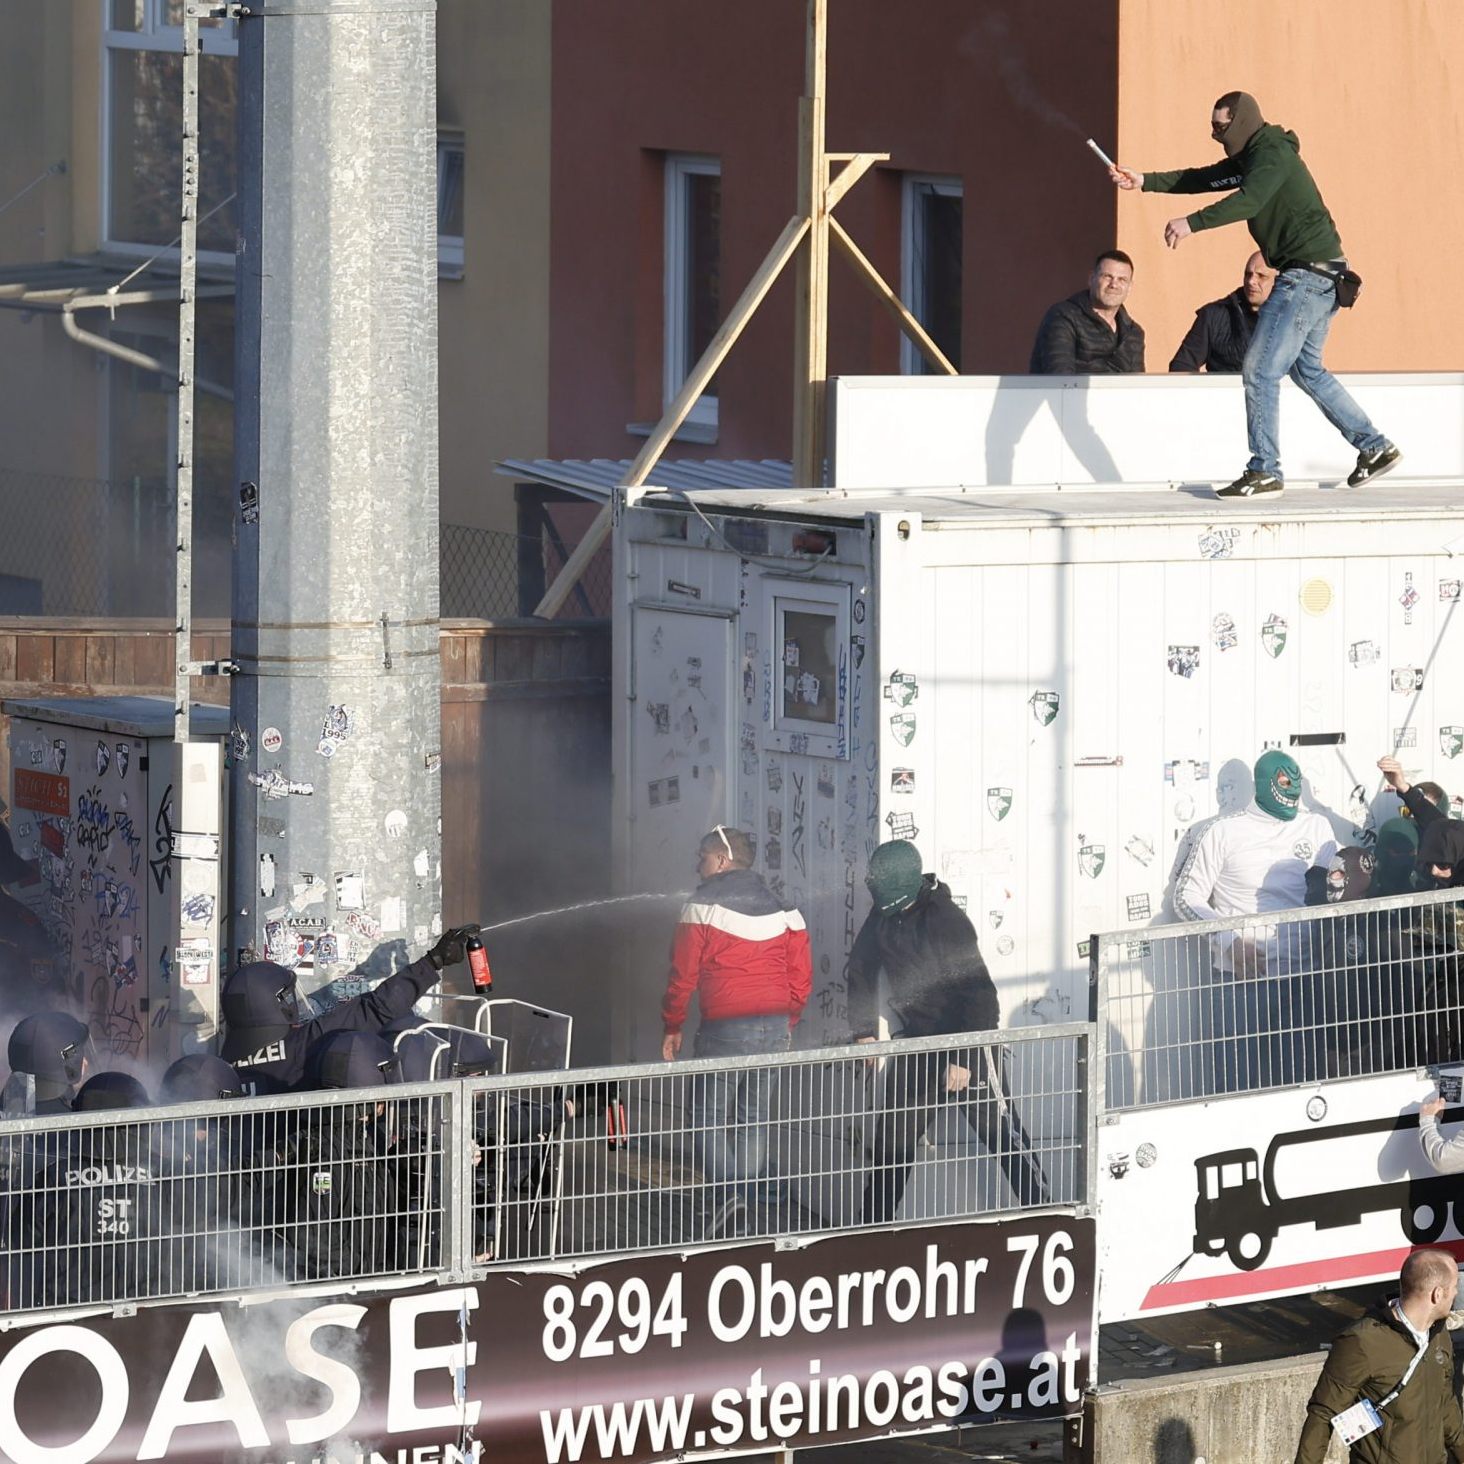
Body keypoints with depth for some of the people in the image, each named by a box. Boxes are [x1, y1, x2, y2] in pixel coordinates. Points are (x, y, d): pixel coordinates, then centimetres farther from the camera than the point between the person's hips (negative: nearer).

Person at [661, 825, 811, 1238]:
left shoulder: (702, 908, -6)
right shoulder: (781, 911, 11)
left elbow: (682, 975, -6)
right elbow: (801, 978, 10)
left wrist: (672, 1027, 5)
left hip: (725, 1029, -6)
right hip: (776, 1029, 6)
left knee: (706, 1116, 1)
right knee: (754, 1120, 13)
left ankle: (727, 1192, -17)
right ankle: (750, 1196, 13)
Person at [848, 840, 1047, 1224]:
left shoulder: (947, 919, -22)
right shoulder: (882, 918, 0)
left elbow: (976, 990, -24)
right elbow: (861, 972, 15)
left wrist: (963, 1059, -26)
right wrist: (864, 1031, 8)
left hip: (970, 1038, -7)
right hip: (917, 1041, 7)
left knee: (1000, 1130, -4)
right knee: (892, 1135, 8)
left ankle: (1038, 1207, 3)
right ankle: (875, 1224, 16)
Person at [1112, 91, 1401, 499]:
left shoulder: (1272, 155, -14)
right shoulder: (1251, 157, 17)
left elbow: (1247, 201, -30)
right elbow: (1202, 180, 23)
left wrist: (1191, 223, -35)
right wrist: (1145, 182, 17)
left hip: (1308, 276, -11)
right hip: (1319, 277, 11)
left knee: (1260, 370, -10)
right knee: (1307, 370, 21)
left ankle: (1265, 472, -9)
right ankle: (1375, 448, 23)